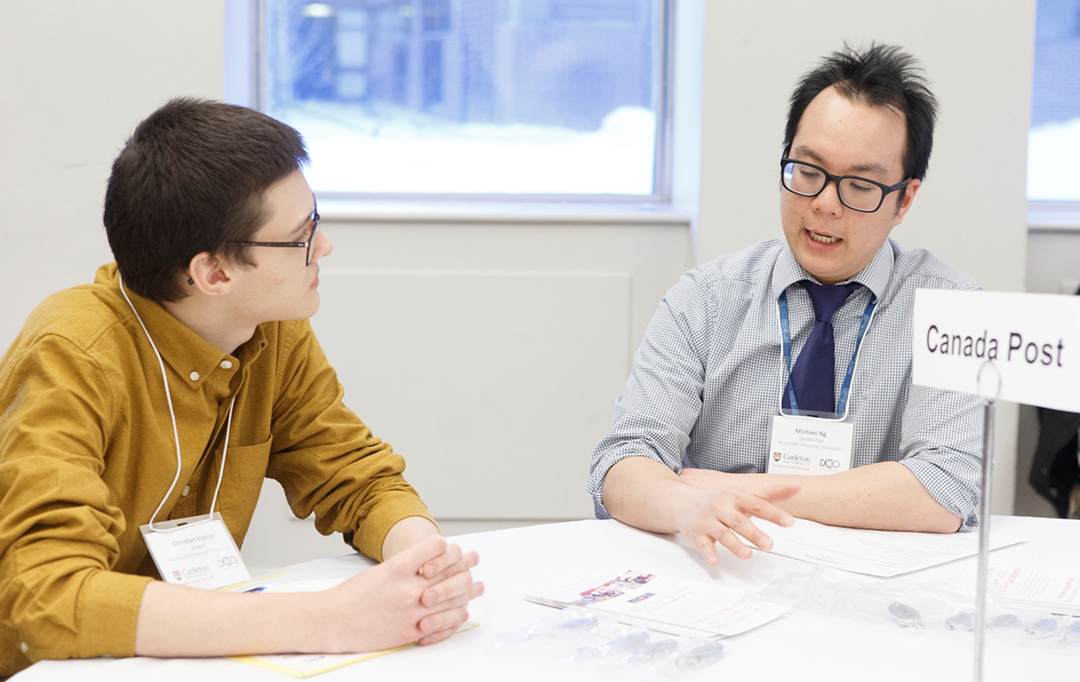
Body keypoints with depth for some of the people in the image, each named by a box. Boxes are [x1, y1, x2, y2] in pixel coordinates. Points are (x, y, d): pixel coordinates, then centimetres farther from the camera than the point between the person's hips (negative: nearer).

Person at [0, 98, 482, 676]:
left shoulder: (277, 336, -4)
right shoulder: (74, 360, -23)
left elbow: (359, 481, 3)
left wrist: (429, 562, -21)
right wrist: (328, 621, -39)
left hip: (185, 649, 5)